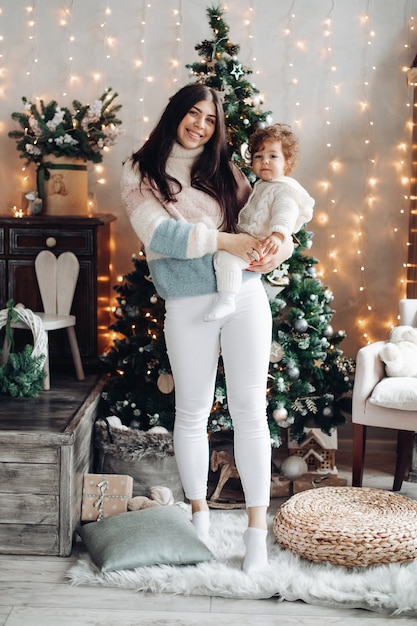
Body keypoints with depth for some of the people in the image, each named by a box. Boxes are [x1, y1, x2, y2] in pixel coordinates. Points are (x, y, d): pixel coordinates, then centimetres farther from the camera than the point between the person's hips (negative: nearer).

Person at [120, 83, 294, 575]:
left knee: (250, 412, 0)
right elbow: (156, 233, -12)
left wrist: (278, 247, -8)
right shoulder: (140, 172, 3)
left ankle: (257, 528, 7)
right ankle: (200, 515, 26)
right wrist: (225, 240, -16)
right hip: (187, 308, -2)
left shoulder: (224, 170, 12)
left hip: (245, 298, 2)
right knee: (192, 413, 8)